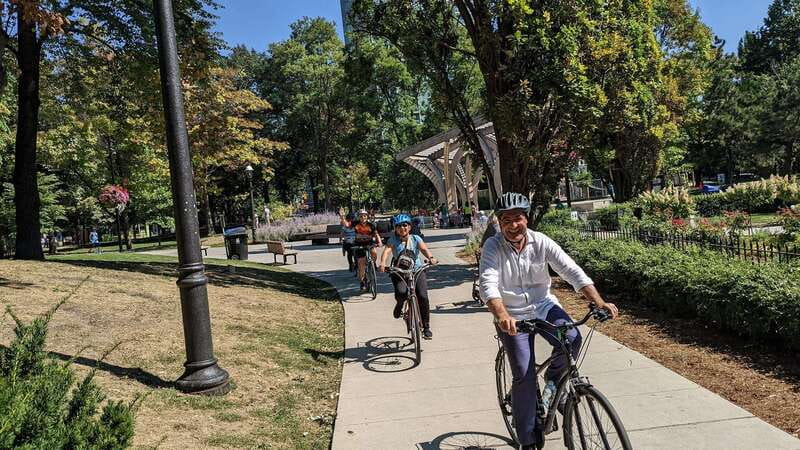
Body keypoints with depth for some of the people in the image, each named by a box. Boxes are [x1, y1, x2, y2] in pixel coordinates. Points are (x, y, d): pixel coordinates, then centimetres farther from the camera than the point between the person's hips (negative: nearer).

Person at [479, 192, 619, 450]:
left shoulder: (541, 242, -9)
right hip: (513, 316, -2)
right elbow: (488, 284, -28)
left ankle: (553, 379, 7)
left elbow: (572, 271, -14)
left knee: (572, 338, -26)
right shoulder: (493, 247, -15)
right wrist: (501, 315, -47)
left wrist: (598, 302, -27)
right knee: (524, 376, -8)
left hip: (543, 306, 2)